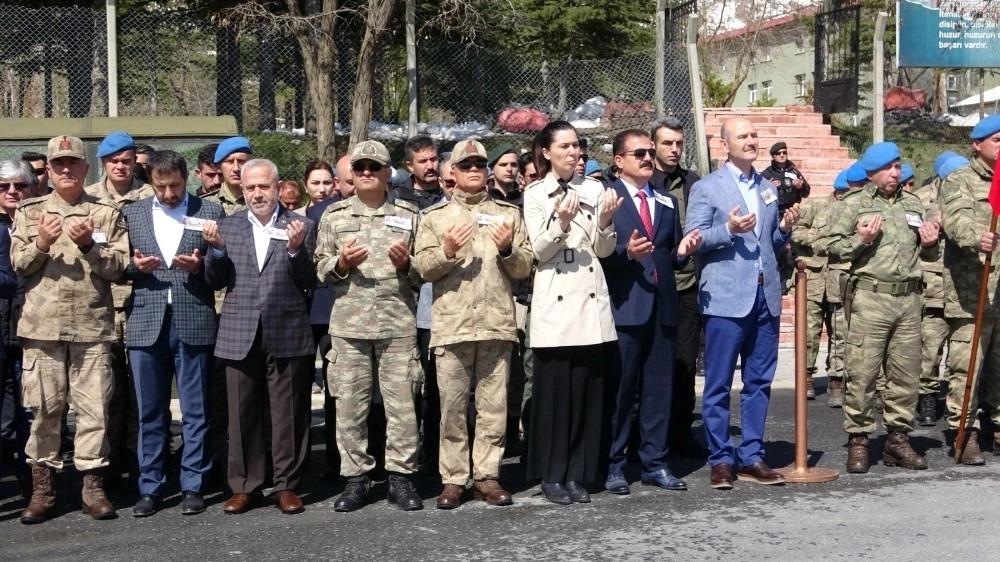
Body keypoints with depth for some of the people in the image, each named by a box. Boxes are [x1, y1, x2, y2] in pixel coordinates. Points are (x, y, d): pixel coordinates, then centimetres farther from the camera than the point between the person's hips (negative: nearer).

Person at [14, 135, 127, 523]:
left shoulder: (107, 213, 7)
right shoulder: (29, 212, 11)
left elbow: (117, 267, 1)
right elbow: (18, 265, 4)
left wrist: (89, 244, -14)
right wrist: (41, 244, -14)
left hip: (92, 326, -1)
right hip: (42, 325, 1)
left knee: (94, 407, 1)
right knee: (43, 407, 5)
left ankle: (93, 485, 11)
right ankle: (42, 487, 15)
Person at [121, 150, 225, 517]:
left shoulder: (210, 212, 6)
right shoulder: (132, 214, 12)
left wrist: (199, 265, -16)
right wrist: (134, 266, -10)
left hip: (193, 323, -2)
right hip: (145, 324, 2)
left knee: (195, 412, 4)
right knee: (150, 413, 8)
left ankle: (192, 487, 13)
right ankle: (150, 488, 17)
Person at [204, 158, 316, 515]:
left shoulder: (301, 227, 4)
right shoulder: (227, 226, 10)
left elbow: (309, 283, -1)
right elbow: (215, 281, 7)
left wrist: (296, 249, -17)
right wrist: (217, 249, -10)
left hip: (287, 334, -2)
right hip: (240, 335, 2)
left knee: (288, 414, 5)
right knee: (241, 415, 7)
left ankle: (286, 485, 16)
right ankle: (244, 487, 18)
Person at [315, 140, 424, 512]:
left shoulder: (408, 215, 11)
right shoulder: (334, 215, 11)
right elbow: (319, 268, 9)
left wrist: (407, 263, -9)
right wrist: (341, 263, -10)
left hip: (399, 323, 0)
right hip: (348, 324, 1)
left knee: (403, 404, 0)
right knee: (349, 404, 3)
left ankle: (400, 477, 11)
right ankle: (356, 478, 14)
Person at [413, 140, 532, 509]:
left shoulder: (508, 214, 15)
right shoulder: (435, 216, 12)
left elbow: (524, 269, 10)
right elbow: (422, 268, 2)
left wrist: (508, 249, -9)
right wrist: (447, 251, -15)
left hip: (497, 323, 1)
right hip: (451, 325, -1)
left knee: (493, 406, 3)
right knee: (452, 406, 1)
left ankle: (486, 476, 12)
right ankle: (453, 479, 8)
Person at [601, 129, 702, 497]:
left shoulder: (667, 202, 19)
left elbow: (672, 259, 18)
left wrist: (682, 251, -3)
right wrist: (626, 253, -23)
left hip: (662, 305, 6)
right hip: (624, 305, -5)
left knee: (659, 387, 8)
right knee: (619, 389, 0)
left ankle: (654, 463, 18)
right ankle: (613, 466, 10)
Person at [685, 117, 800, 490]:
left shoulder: (768, 189, 18)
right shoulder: (706, 188, 1)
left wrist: (785, 229, 1)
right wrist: (729, 229, -20)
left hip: (766, 296, 6)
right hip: (726, 298, -5)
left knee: (759, 382, 8)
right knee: (718, 384, -1)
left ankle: (751, 457, 17)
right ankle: (721, 460, 8)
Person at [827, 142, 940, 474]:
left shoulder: (913, 204, 18)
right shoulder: (854, 204, 4)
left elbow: (927, 255, 26)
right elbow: (833, 247, 2)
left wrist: (930, 245, 4)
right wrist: (859, 240, -15)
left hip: (909, 299, 5)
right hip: (870, 298, -4)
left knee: (906, 374, 7)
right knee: (862, 374, -5)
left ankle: (898, 439, 17)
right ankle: (858, 440, 3)